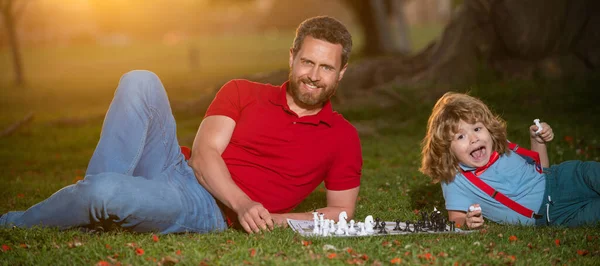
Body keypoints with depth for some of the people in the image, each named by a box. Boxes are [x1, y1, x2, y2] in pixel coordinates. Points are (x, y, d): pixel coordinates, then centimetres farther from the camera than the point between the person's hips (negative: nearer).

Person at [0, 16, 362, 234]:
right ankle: (98, 208, -20)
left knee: (106, 192, -33)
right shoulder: (243, 92, 13)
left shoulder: (342, 137, 8)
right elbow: (204, 152, 1)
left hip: (208, 211, -4)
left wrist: (279, 220, -12)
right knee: (140, 82, -19)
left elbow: (341, 211, 7)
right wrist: (242, 203, -18)